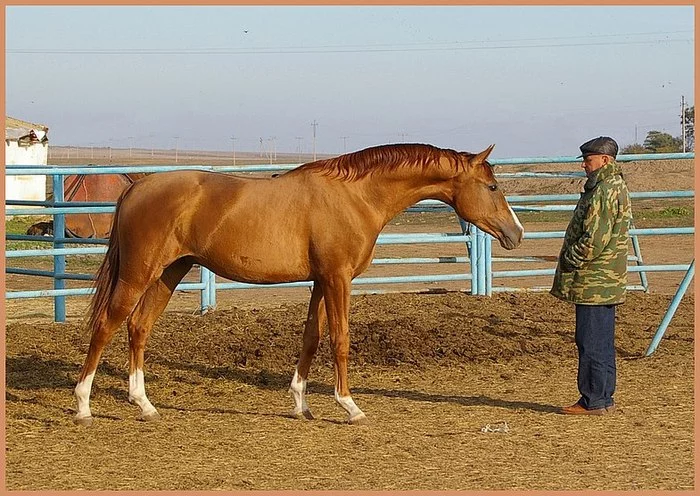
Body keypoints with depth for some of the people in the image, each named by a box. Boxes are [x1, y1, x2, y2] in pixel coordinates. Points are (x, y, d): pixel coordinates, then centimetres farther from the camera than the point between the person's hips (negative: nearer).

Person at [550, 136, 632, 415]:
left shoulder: (605, 191, -18)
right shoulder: (612, 186, 17)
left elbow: (594, 239, -24)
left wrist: (570, 259, -11)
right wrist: (571, 259, 15)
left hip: (594, 283, -11)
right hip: (603, 280, 11)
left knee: (592, 343, -5)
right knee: (601, 342, 14)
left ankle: (594, 401, -1)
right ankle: (603, 399, 20)